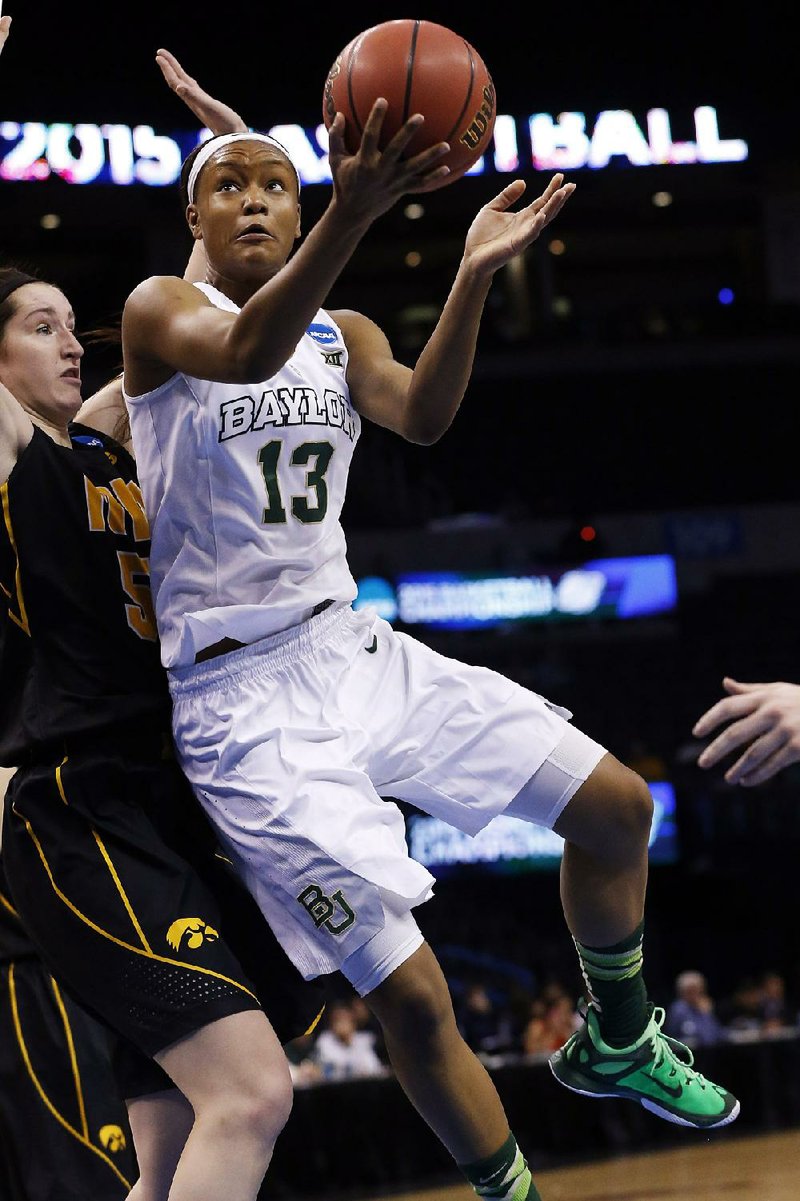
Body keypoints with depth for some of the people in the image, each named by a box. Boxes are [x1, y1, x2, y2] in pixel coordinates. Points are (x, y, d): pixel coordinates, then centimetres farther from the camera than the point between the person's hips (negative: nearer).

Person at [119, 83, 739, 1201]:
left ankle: (616, 1043, 30)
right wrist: (354, 216, -47)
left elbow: (421, 415, -11)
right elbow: (244, 351, -31)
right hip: (244, 698, -7)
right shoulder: (159, 311, -6)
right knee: (410, 992, -13)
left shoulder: (344, 334, 12)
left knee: (614, 803, 7)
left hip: (353, 647, 7)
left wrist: (475, 271, -26)